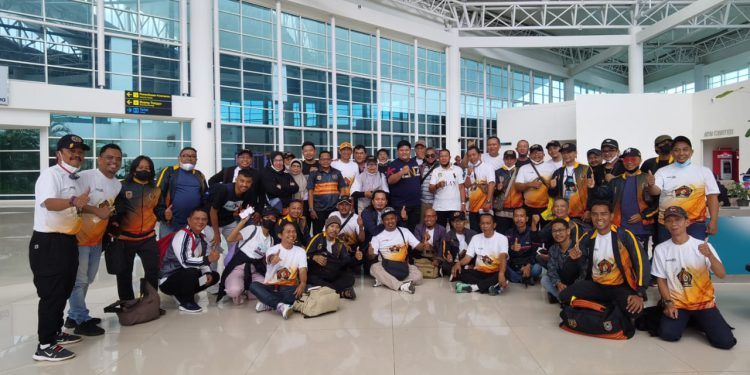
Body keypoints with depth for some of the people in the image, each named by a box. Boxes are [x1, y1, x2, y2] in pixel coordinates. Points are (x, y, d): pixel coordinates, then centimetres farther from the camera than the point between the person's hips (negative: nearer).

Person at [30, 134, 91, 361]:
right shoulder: (50, 174, -15)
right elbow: (49, 203, -34)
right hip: (48, 243, -9)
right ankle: (44, 346, 5)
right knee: (51, 293, -4)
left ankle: (55, 332, 32)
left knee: (64, 290, 17)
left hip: (68, 240, 9)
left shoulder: (76, 180, 12)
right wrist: (73, 202, -51)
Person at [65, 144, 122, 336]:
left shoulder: (118, 184, 9)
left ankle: (74, 316, 32)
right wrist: (96, 210, -25)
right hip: (79, 237, -8)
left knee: (87, 280, 18)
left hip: (97, 239, 8)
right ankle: (82, 321, 12)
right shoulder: (85, 177, -15)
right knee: (78, 280, 1)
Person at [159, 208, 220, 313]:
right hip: (167, 280, -8)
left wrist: (208, 274, -7)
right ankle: (186, 303, -10)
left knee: (214, 276, 4)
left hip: (185, 276, 8)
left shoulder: (202, 238, 5)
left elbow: (201, 261, 11)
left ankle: (182, 294, 8)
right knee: (191, 271, -34)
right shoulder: (182, 235, -21)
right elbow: (185, 261, -33)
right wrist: (208, 259, -39)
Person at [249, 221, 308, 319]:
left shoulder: (300, 251, 4)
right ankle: (280, 305, -42)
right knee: (254, 285, -30)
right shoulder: (272, 249, -1)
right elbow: (270, 259, -26)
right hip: (270, 286, 0)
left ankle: (268, 303, -23)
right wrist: (273, 259, -53)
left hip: (289, 288, 0)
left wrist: (303, 283, -32)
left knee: (301, 290, -34)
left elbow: (302, 270, -9)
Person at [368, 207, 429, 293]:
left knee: (418, 276, -25)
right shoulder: (378, 235, 1)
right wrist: (370, 254, -29)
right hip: (385, 266, -1)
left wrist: (424, 246, -24)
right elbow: (372, 256, -4)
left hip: (402, 266, 2)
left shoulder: (404, 231, 5)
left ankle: (384, 280, -19)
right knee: (374, 268, -33)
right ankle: (401, 286, -35)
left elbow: (417, 246, 0)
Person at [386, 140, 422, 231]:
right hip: (400, 204, -6)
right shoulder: (394, 164, -7)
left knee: (414, 228, 15)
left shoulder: (415, 163, 11)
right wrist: (402, 172, -36)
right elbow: (390, 181, -22)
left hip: (416, 203, 6)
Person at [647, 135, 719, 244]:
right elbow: (656, 191, -10)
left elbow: (712, 196, 3)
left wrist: (713, 221, -6)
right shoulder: (663, 172, 4)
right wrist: (651, 185, -35)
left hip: (695, 224, 0)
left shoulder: (704, 171, 5)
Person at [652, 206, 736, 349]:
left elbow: (722, 275, -14)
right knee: (668, 334, -21)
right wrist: (668, 303, -9)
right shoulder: (661, 249, -3)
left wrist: (710, 255, -32)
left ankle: (698, 320, 16)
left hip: (704, 303, 0)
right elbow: (661, 280, 1)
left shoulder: (703, 246, -5)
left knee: (726, 341, -16)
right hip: (676, 304, 0)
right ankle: (685, 319, 13)